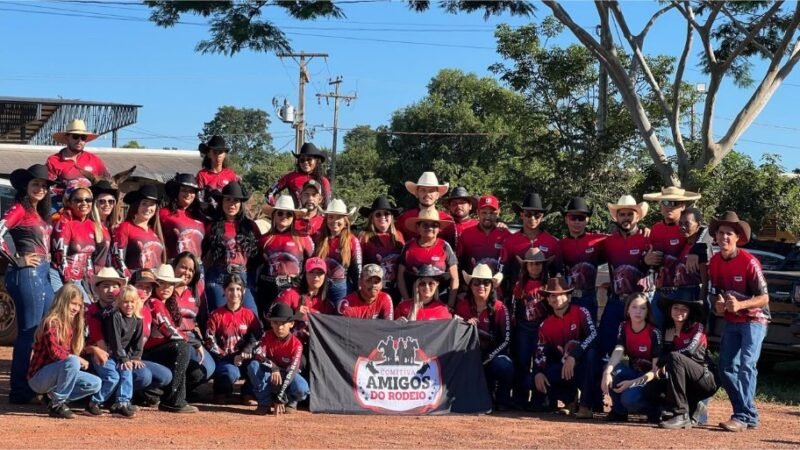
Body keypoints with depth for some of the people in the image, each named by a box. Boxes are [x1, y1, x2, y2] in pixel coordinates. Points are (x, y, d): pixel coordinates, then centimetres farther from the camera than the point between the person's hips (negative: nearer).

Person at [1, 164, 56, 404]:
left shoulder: (40, 213, 16)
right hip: (27, 274, -9)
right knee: (29, 333, -5)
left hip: (43, 274, 9)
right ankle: (20, 391, 1)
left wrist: (46, 262, 11)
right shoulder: (19, 209, -8)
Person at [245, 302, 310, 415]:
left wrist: (280, 400, -35)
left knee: (301, 389, -36)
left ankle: (290, 401, 3)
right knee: (253, 365, -29)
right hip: (269, 376, 2)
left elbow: (291, 370, -28)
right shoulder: (267, 336, -12)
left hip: (288, 377, -2)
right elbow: (257, 353, -27)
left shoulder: (296, 344, -21)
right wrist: (273, 367, -44)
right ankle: (265, 403, -14)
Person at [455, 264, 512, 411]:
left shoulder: (499, 308, -8)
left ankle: (502, 399, -4)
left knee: (503, 367, -34)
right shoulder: (462, 304, -1)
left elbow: (506, 341, -13)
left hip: (493, 354, -2)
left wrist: (486, 359, -21)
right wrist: (466, 326, -20)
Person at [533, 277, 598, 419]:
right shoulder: (545, 325, 3)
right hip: (562, 367, 4)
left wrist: (574, 356, -36)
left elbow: (593, 335, -27)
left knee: (590, 353, -37)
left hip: (583, 365, -4)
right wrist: (538, 372, -23)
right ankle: (570, 400, 8)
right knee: (538, 379, -20)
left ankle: (585, 406, -34)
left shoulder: (580, 313, -11)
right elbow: (541, 352, -3)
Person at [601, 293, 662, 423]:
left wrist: (633, 383, -28)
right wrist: (607, 372, -39)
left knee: (629, 399, -33)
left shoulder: (654, 332, -17)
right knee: (612, 369, -26)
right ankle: (619, 411, -8)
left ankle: (653, 408, 0)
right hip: (632, 373, 5)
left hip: (649, 379, -5)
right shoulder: (624, 327, -4)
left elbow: (656, 370, -19)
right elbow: (618, 351, -19)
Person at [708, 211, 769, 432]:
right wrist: (718, 304, -10)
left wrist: (740, 305, -31)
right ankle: (749, 414, 13)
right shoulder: (714, 262, 0)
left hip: (754, 320, -7)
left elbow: (764, 298, -17)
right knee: (726, 369, 4)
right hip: (731, 322, 7)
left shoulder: (749, 261, -18)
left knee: (746, 365, -19)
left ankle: (743, 416, -21)